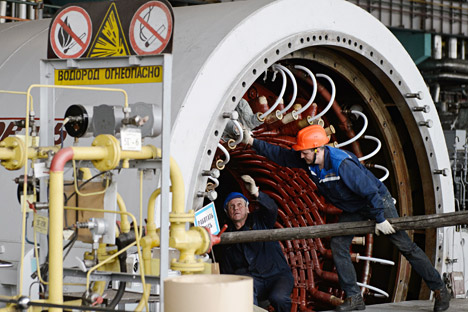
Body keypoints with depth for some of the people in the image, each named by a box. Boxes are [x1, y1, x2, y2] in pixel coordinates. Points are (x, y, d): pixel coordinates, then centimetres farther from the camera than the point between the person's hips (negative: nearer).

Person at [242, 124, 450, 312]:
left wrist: (380, 219, -25)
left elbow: (370, 190, -32)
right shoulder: (308, 160, -14)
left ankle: (440, 290, 6)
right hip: (353, 209, 8)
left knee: (405, 246, -4)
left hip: (378, 201, -7)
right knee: (338, 244, -6)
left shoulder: (342, 164, -37)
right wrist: (253, 143, -10)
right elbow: (280, 155, -3)